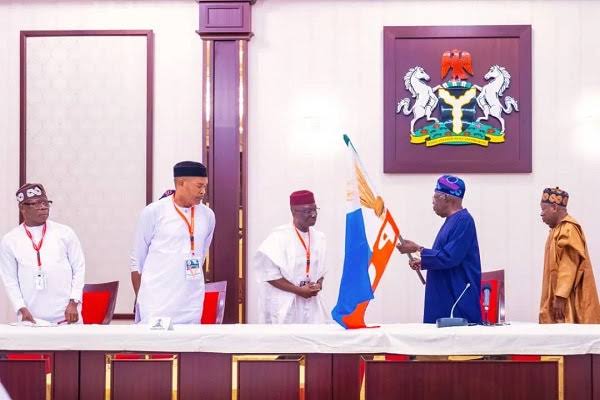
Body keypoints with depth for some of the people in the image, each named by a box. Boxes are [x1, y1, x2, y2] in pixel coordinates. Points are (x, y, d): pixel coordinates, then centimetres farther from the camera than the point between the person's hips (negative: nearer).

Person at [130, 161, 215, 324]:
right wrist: (140, 300, 7)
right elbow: (137, 261, 4)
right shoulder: (154, 212, -3)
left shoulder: (208, 215, 7)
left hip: (192, 307, 4)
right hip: (157, 305, -3)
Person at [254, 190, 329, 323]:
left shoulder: (319, 237, 7)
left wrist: (318, 285, -5)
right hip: (283, 305, -6)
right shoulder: (279, 236, -13)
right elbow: (269, 272, -15)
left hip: (311, 303, 6)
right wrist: (298, 290, -16)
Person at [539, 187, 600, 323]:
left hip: (568, 299, -9)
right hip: (562, 295, 9)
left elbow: (569, 267, -20)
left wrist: (560, 297, -22)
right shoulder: (559, 229, 16)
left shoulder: (569, 229, -13)